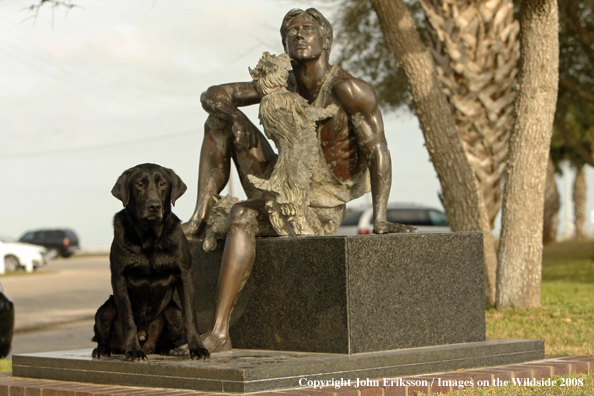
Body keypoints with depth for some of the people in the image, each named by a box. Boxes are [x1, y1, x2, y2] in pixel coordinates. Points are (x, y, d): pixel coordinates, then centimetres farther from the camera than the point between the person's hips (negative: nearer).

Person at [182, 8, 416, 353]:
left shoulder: (347, 89, -19)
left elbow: (378, 150, -20)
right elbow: (211, 95, 5)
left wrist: (380, 219, -29)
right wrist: (237, 117, -18)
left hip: (319, 211, -8)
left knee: (242, 216, -38)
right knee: (219, 121, 8)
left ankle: (219, 334, -37)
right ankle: (201, 218, 1)